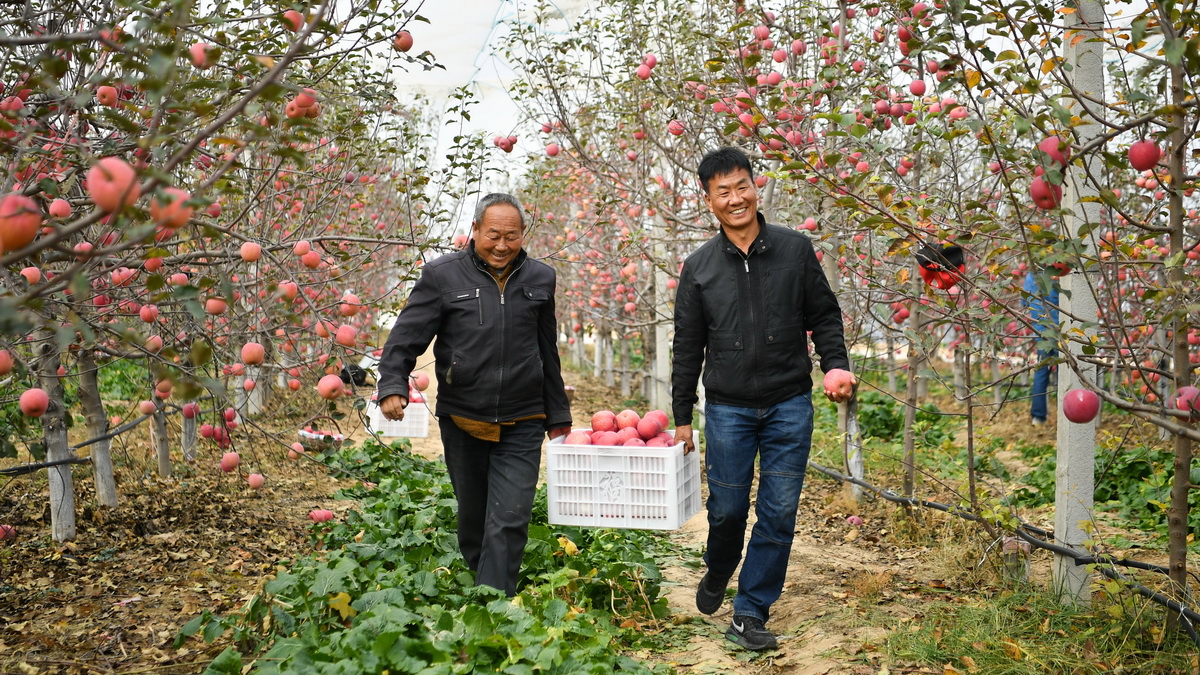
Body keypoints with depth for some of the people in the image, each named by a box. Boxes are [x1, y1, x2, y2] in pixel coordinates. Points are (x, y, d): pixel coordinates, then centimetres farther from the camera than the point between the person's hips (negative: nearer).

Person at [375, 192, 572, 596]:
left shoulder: (539, 278, 7)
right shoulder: (443, 275, -3)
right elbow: (406, 336, -3)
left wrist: (558, 416, 16)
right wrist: (393, 385, -21)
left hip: (521, 426, 1)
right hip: (462, 422, 0)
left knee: (508, 522, -6)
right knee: (472, 517, 16)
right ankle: (473, 582, 38)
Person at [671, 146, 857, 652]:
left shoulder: (795, 249, 1)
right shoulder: (699, 267, 2)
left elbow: (823, 316, 7)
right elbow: (687, 348, 6)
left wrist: (836, 364, -11)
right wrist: (682, 417, 7)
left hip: (789, 405, 0)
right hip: (728, 408, 0)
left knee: (779, 513, 1)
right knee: (727, 509, 6)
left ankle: (750, 614, 14)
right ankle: (718, 572, 39)